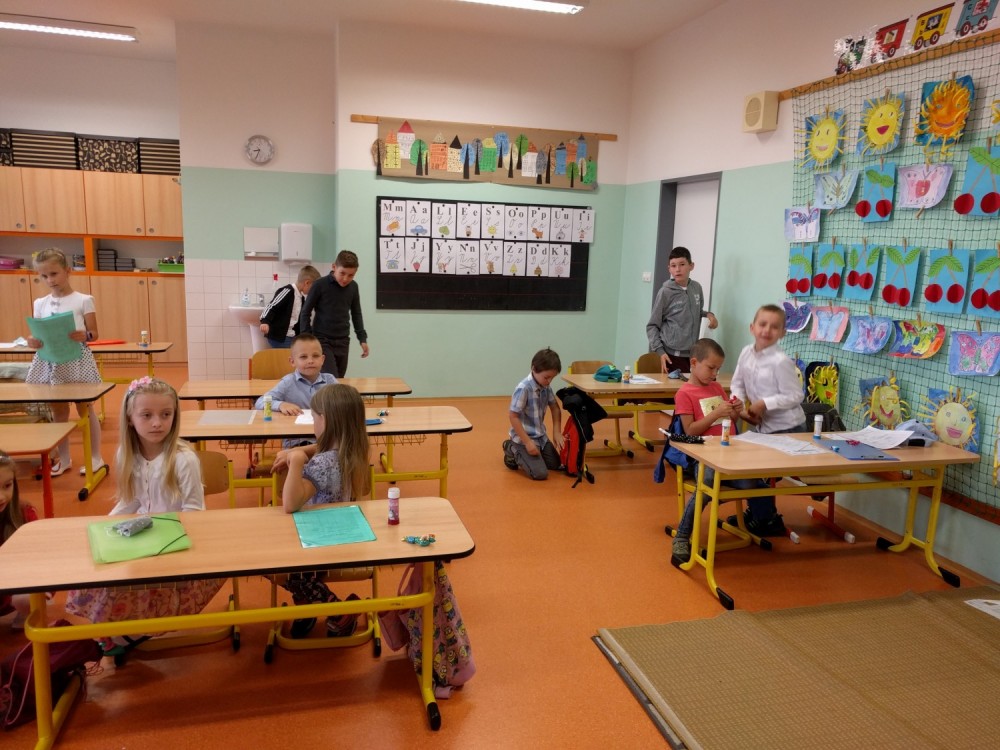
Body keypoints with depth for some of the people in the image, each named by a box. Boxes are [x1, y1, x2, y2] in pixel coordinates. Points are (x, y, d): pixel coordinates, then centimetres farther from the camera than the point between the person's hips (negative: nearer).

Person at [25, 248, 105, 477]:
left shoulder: (83, 300, -3)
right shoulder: (40, 304, 9)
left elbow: (93, 333, -4)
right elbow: (39, 335, 10)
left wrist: (84, 336, -26)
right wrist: (33, 341, -12)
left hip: (77, 360, -4)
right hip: (50, 361, 4)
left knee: (85, 408, 3)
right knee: (58, 411, 10)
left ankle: (95, 456, 13)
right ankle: (63, 458, 22)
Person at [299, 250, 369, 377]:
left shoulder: (353, 287, 2)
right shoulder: (320, 285, -11)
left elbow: (356, 313, 15)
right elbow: (305, 313, -4)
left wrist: (362, 338, 11)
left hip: (343, 342, 5)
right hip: (322, 340, -5)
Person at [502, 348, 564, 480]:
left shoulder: (546, 387, -3)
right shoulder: (523, 388, -26)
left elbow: (555, 408, 10)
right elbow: (512, 416, -25)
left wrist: (557, 433, 1)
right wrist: (527, 442, -24)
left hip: (540, 435, 8)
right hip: (524, 437, -8)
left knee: (555, 464, 16)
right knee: (540, 473, -14)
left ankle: (520, 451, 28)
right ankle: (513, 450, 8)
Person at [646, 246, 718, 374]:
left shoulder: (697, 288, 7)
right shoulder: (665, 292, -7)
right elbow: (652, 326, -4)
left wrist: (708, 314, 3)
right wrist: (660, 351, -13)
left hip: (692, 354, 5)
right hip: (672, 354, -4)